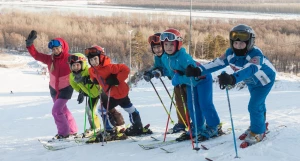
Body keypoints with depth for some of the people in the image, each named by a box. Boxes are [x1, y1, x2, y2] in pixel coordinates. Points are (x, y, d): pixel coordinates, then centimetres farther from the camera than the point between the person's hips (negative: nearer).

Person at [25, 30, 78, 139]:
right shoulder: (50, 59, -7)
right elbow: (36, 55, -7)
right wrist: (29, 44, -20)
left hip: (66, 89, -6)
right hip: (54, 88, 6)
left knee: (56, 110, -13)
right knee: (63, 110, 17)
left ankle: (63, 133, 0)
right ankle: (72, 131, 32)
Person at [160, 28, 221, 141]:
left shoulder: (183, 56, -36)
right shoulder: (164, 58, -11)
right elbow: (172, 73, 3)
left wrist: (178, 79, -35)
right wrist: (176, 80, -14)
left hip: (202, 78, -8)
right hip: (190, 82, 8)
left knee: (205, 104, -9)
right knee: (192, 106, 9)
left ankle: (213, 127, 3)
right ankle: (198, 128, 22)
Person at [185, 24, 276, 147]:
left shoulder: (256, 54, -44)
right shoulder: (231, 53, -24)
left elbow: (250, 69, -62)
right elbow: (217, 63, -26)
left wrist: (233, 79, -80)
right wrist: (198, 70, -41)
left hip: (265, 80, -6)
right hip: (252, 82, 6)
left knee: (254, 106, -13)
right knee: (258, 104, 23)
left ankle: (258, 132, 9)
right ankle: (260, 125, 47)